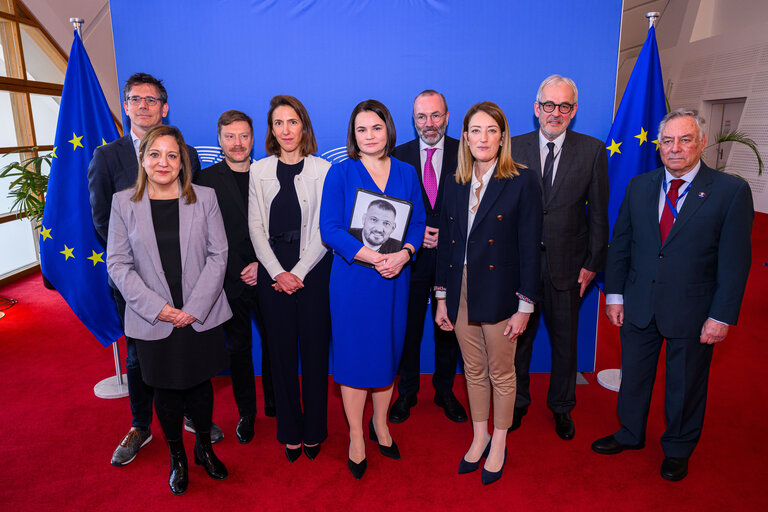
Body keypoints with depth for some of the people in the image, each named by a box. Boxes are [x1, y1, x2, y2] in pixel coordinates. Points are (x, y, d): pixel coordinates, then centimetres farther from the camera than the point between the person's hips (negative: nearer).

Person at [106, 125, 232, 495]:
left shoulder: (204, 198, -1)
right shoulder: (123, 203, 0)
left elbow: (218, 255, -3)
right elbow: (118, 264, -2)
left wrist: (195, 307, -12)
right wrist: (156, 307, -13)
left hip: (201, 316, 0)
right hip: (153, 321, 0)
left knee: (200, 384, 14)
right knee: (166, 390, 13)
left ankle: (204, 447, 38)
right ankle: (177, 457, 35)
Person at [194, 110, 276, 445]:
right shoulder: (205, 180, 0)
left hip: (264, 276, 1)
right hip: (229, 280, -1)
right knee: (239, 348, 11)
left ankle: (273, 402, 31)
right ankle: (246, 412, 28)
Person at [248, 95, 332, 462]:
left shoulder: (323, 170, 1)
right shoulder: (259, 170, 7)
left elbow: (324, 229, -3)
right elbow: (256, 227, 4)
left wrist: (299, 272, -11)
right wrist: (277, 273, -7)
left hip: (313, 271, -1)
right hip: (273, 272, 2)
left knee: (315, 350, 4)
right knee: (282, 352, 8)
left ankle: (314, 431, 22)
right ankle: (289, 432, 24)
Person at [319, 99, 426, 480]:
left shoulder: (406, 173, 7)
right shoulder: (340, 173, -3)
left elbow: (418, 222, 6)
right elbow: (329, 228, -10)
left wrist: (403, 254, -14)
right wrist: (371, 256, -20)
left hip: (395, 277, 3)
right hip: (353, 277, -3)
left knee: (389, 351, 13)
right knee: (354, 354, 5)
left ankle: (380, 424, 35)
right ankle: (356, 437, 24)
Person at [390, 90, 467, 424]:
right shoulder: (399, 156, 3)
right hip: (411, 255, 0)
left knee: (449, 327, 12)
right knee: (408, 326, 9)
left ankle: (445, 391, 32)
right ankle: (407, 392, 28)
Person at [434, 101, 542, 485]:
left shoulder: (522, 182, -7)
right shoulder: (455, 185, 7)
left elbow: (530, 248, -9)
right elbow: (445, 244, 9)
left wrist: (524, 307, -11)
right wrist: (442, 299, 7)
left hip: (498, 292, -4)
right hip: (461, 292, 4)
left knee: (501, 373, 11)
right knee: (474, 371, 17)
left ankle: (499, 444, 32)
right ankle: (479, 437, 36)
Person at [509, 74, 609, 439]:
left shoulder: (592, 151, -1)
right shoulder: (514, 148, 0)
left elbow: (598, 213, 0)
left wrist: (592, 264, -3)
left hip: (567, 265, 0)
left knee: (565, 341, 14)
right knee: (517, 337, 13)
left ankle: (561, 406, 37)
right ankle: (517, 403, 34)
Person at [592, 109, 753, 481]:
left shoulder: (731, 191, -9)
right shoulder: (639, 187, 2)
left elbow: (735, 260, -9)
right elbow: (619, 245, 5)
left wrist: (722, 315, -12)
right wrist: (614, 294, 1)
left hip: (692, 311, -3)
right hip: (639, 306, 3)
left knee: (685, 385, 15)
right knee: (634, 375, 18)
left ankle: (678, 450, 39)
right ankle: (631, 434, 42)